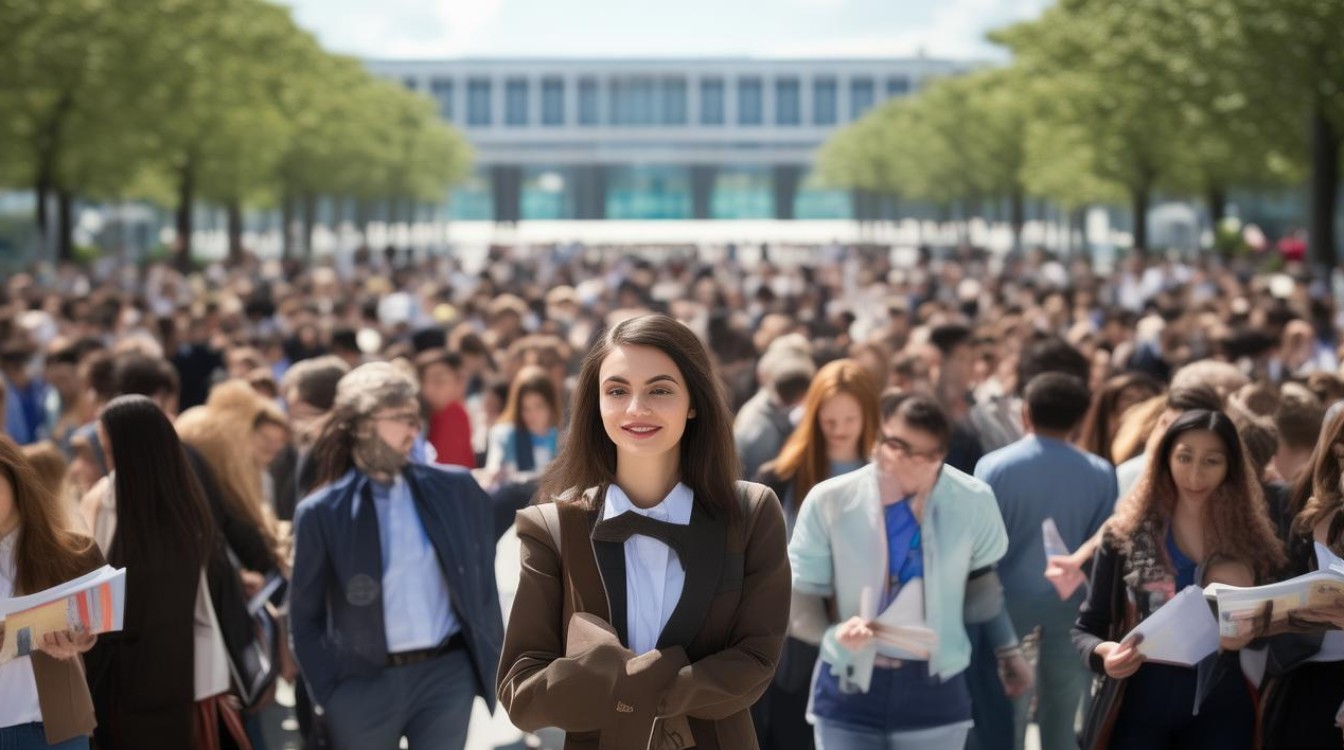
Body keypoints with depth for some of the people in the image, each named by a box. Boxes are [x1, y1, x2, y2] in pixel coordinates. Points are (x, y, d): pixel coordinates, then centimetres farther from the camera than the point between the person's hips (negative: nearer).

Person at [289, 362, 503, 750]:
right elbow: (306, 617, 4)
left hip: (448, 674, 2)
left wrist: (491, 659, 9)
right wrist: (330, 693, -2)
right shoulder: (322, 513, -2)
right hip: (364, 686, -1)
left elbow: (482, 578, 12)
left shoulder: (454, 489, 4)